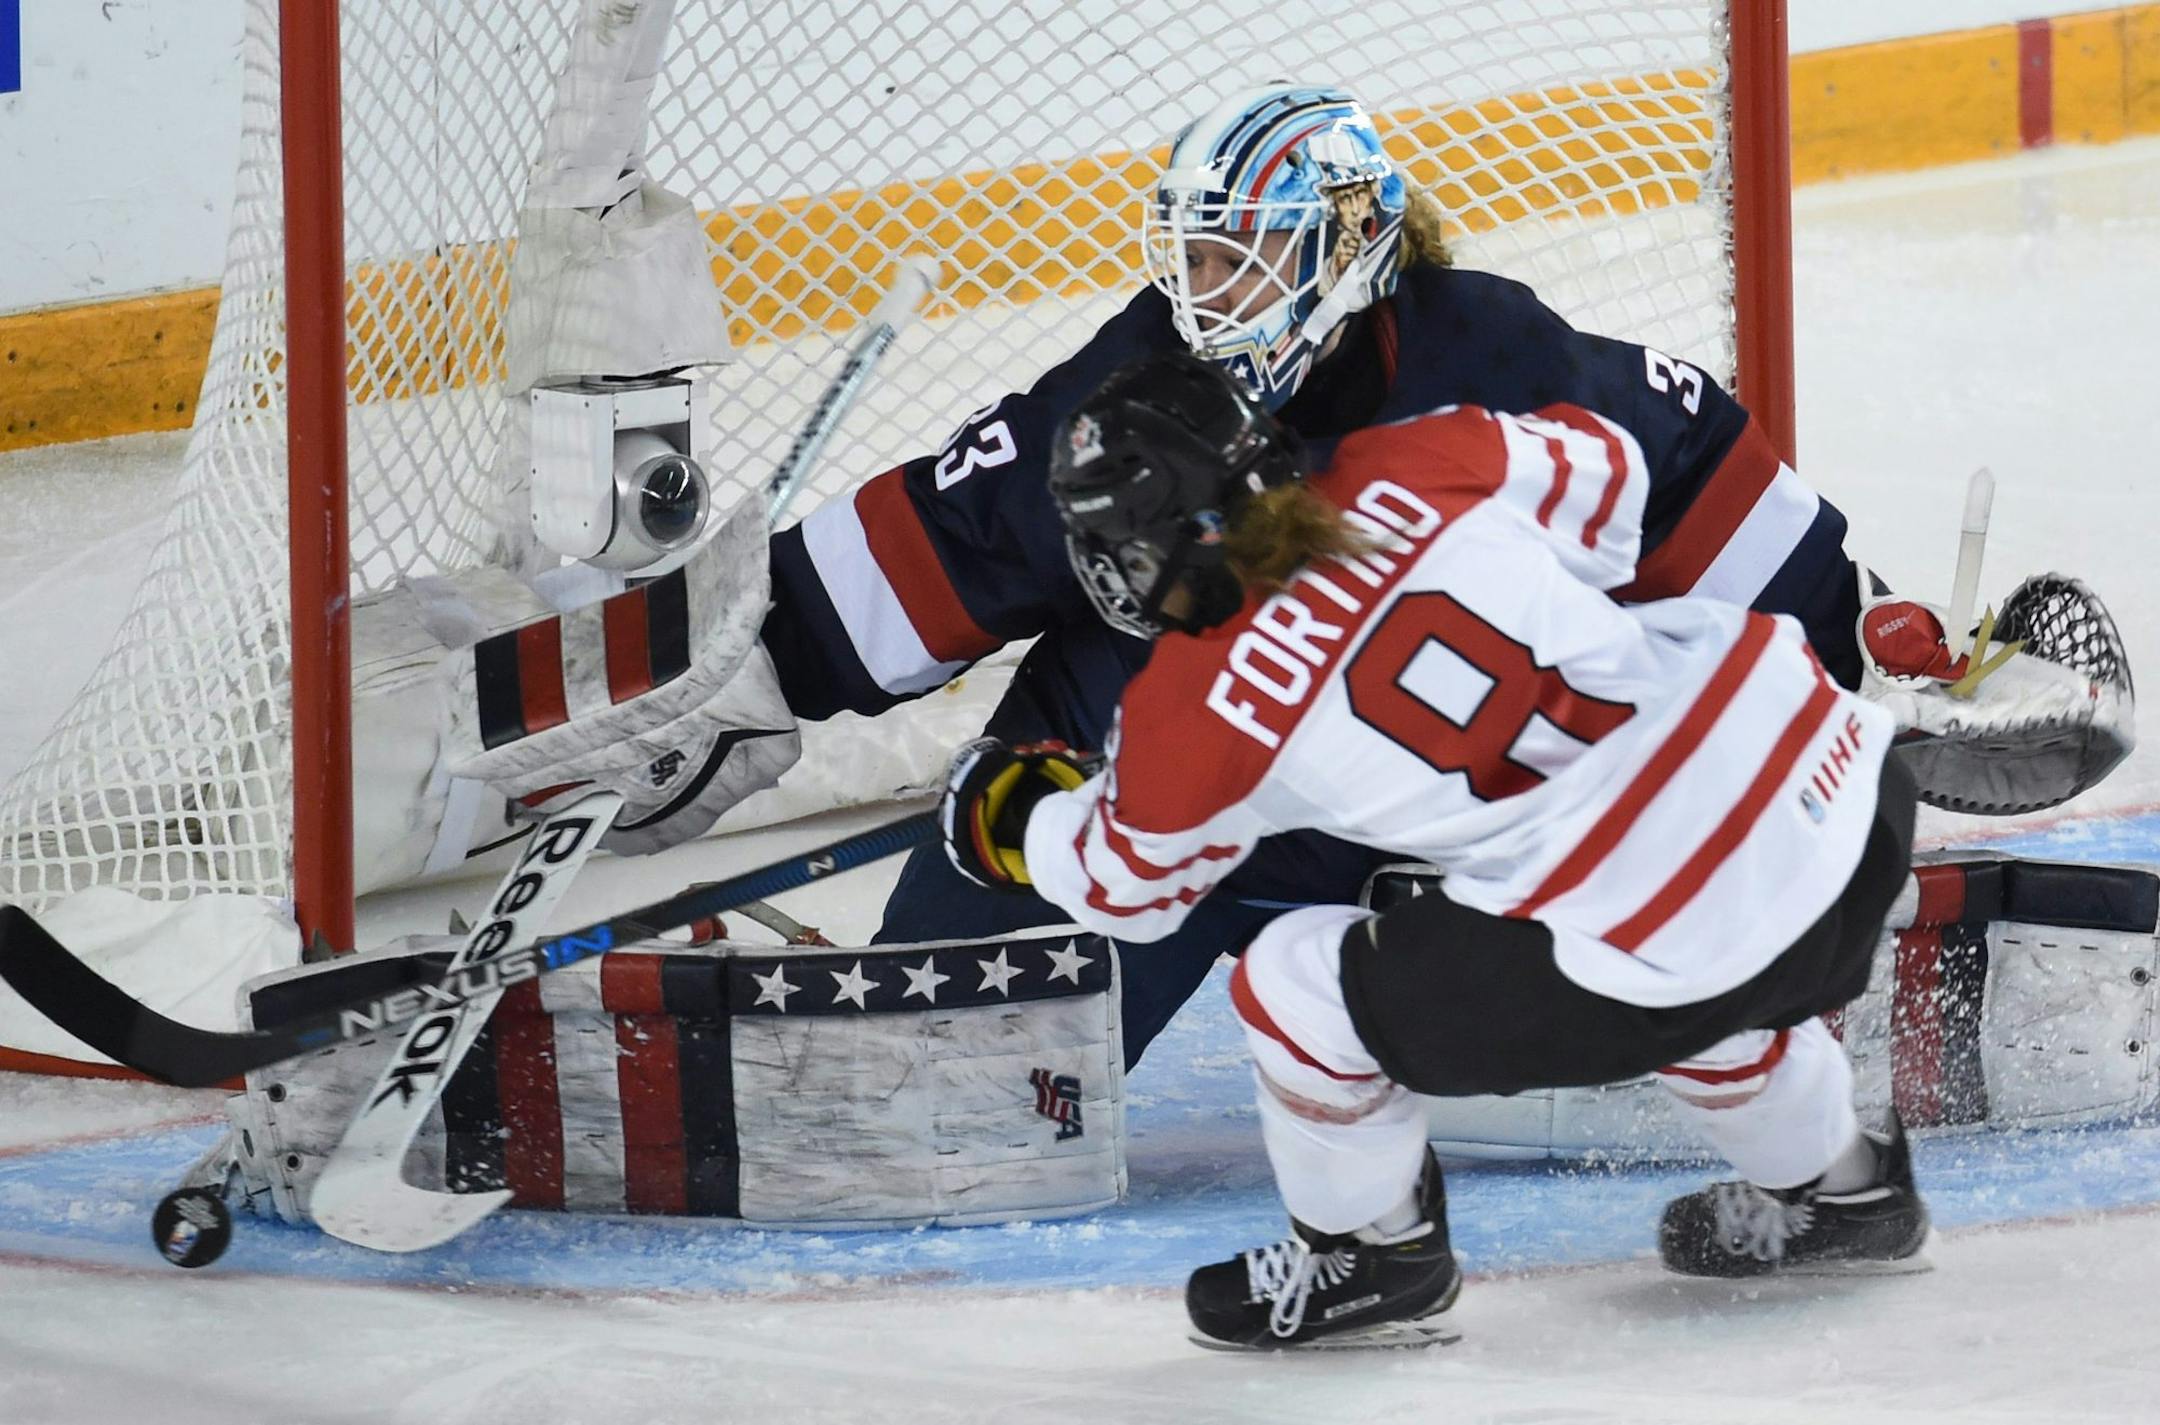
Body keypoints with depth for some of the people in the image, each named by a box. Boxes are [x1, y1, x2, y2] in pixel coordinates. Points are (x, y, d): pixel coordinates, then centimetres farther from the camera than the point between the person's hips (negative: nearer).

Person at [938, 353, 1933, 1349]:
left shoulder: (1197, 714, -4)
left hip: (1675, 951, -7)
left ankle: (1370, 1260, 32)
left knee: (1300, 988, 10)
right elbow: (1601, 462, 23)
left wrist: (1013, 817, 37)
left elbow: (1129, 887, 17)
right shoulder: (1414, 468, 4)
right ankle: (1837, 1190, 57)